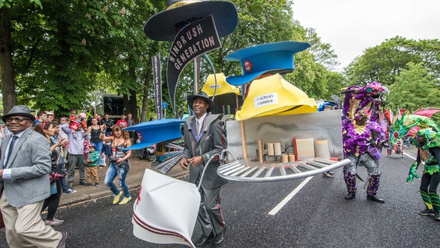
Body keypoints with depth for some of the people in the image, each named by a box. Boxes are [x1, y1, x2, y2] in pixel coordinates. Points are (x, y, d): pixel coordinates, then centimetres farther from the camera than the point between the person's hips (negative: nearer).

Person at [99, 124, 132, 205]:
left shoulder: (126, 140, -8)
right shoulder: (113, 138, 7)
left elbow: (129, 153, -9)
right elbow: (102, 138, 2)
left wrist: (123, 159, -25)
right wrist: (102, 131, -15)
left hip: (122, 164, -5)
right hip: (113, 164, 5)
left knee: (121, 182, 3)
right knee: (107, 182, 2)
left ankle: (127, 196, 31)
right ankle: (117, 193, 30)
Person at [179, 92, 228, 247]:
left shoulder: (214, 122, -13)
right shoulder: (188, 123, 4)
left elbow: (220, 149, -13)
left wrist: (203, 158, -24)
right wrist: (185, 157, -7)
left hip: (211, 171, -5)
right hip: (195, 171, 5)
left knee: (211, 205, 4)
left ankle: (219, 232, 33)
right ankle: (207, 233, 34)